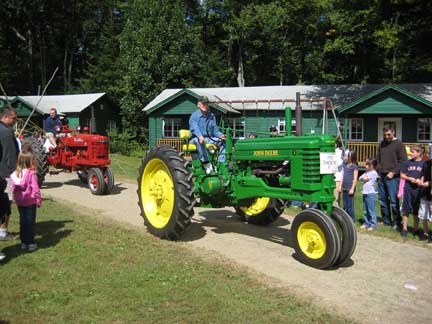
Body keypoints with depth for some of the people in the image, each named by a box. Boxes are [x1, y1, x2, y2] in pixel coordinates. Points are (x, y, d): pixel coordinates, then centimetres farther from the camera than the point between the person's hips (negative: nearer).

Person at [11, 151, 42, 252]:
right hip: (30, 201, -5)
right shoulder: (31, 173, -17)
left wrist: (16, 199, 16)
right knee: (30, 222, 4)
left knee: (22, 222, 14)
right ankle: (31, 243, 8)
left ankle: (24, 243, 21)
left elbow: (13, 188, 5)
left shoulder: (15, 174, -1)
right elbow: (35, 189, -16)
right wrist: (39, 200, -6)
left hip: (20, 202, 5)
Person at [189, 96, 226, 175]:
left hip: (209, 138, 5)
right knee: (198, 141, -40)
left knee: (222, 141, -16)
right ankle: (206, 163, -38)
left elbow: (215, 130, 10)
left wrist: (220, 135, -14)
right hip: (196, 138, -5)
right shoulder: (194, 116, -6)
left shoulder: (211, 116, 13)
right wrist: (200, 136, -46)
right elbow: (195, 128, -24)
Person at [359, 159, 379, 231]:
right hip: (365, 193, 8)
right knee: (365, 210, 12)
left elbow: (366, 178, -12)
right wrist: (364, 178, -7)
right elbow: (360, 178, 10)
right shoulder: (366, 172, 17)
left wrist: (364, 177, 7)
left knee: (371, 210, -5)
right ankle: (367, 223, 20)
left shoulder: (374, 173, -7)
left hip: (371, 193, -8)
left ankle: (373, 225, -1)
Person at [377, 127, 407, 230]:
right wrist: (378, 171, 11)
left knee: (393, 200, -6)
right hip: (381, 176, 6)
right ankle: (386, 221, 19)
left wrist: (393, 172, -13)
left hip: (392, 177, -6)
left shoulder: (398, 144, -3)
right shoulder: (382, 144, 15)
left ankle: (397, 222, 3)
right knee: (382, 199, 9)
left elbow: (403, 161, -7)